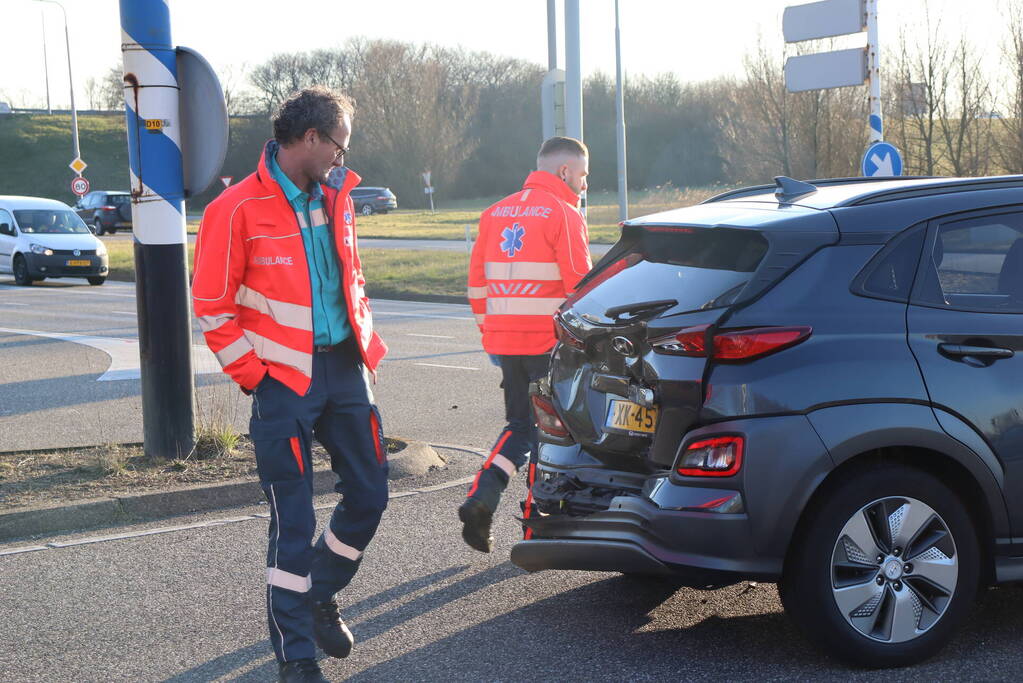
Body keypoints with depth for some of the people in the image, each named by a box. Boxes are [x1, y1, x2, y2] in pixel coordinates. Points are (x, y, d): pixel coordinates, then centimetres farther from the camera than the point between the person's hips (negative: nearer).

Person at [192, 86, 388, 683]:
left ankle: (320, 595, 34)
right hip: (285, 381, -7)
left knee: (370, 495, 10)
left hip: (344, 368, 7)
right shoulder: (239, 209, -11)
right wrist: (253, 375, -10)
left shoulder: (334, 202, 10)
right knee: (294, 519, -1)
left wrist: (368, 343, 11)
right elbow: (213, 306, -9)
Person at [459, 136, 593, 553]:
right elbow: (579, 285, -12)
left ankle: (480, 499, -1)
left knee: (522, 423, 17)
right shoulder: (563, 213, -8)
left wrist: (489, 330, 21)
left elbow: (477, 281, 14)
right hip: (549, 341, -6)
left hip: (504, 340, 6)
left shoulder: (496, 213, 13)